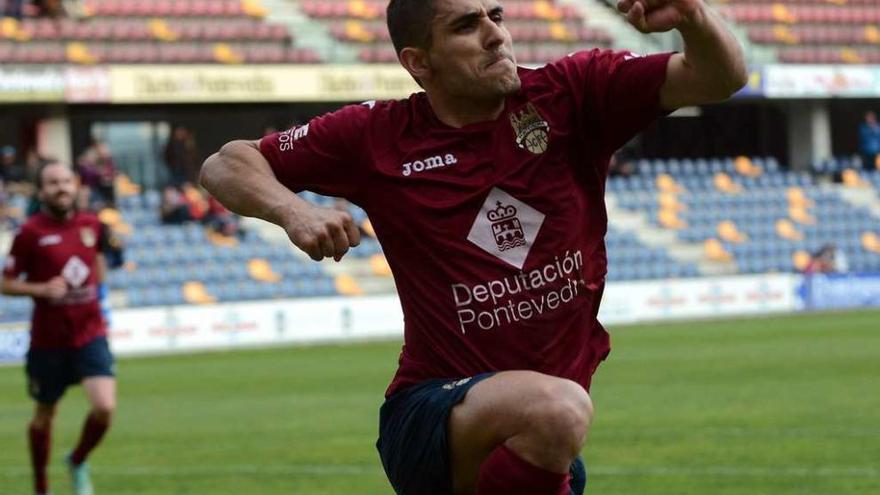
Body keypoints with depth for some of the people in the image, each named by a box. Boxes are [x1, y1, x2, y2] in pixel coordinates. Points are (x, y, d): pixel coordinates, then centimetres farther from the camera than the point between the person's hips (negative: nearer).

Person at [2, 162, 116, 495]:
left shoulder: (91, 225, 3)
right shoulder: (31, 232, -9)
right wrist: (41, 289, -22)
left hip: (89, 334, 2)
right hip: (48, 339, -2)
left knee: (105, 407, -15)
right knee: (44, 415, 11)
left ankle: (78, 461, 15)